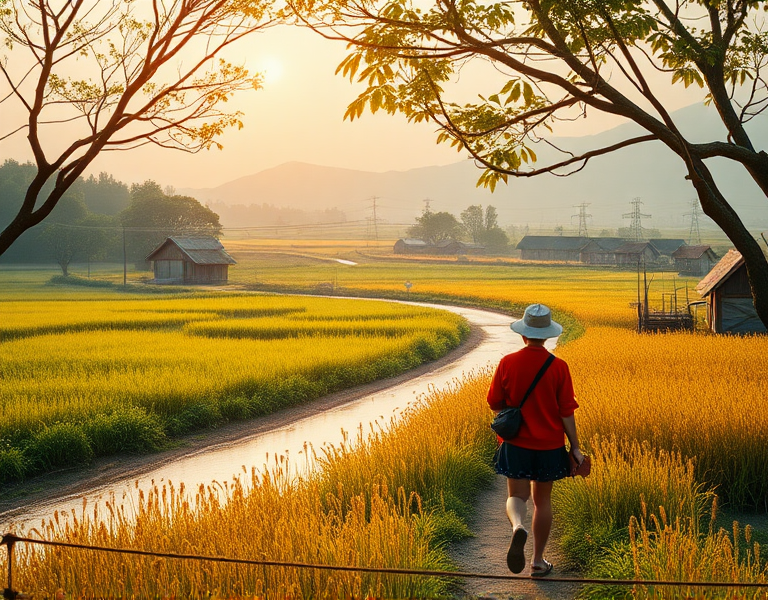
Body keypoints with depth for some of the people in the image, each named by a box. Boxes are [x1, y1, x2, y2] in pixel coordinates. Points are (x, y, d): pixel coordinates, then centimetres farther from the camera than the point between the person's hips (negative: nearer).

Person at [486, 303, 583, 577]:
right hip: (550, 445, 1)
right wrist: (575, 447, 0)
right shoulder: (559, 367, -10)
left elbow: (494, 403, -1)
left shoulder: (507, 363, -9)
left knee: (517, 496, 7)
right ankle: (538, 560, 22)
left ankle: (518, 527, -27)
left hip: (516, 444, -1)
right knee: (542, 500, 15)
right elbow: (566, 411, -8)